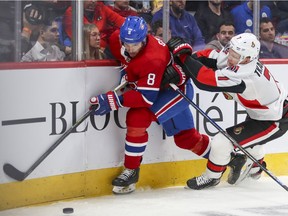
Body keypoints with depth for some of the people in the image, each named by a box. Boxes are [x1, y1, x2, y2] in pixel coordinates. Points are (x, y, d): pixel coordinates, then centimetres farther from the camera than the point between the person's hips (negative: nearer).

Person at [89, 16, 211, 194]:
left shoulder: (152, 60, -39)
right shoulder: (118, 39, -19)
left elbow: (146, 98, -38)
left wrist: (113, 101, -42)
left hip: (176, 88, -8)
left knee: (138, 117, -26)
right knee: (185, 137, 17)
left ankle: (131, 171, -13)